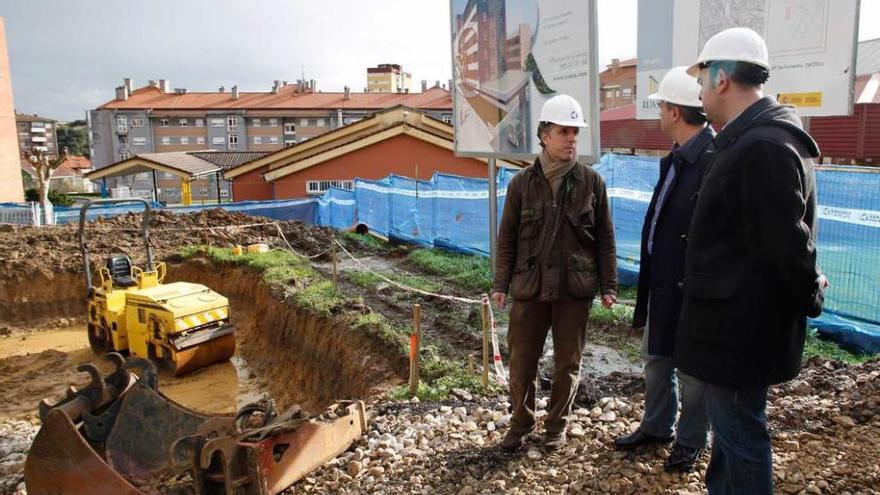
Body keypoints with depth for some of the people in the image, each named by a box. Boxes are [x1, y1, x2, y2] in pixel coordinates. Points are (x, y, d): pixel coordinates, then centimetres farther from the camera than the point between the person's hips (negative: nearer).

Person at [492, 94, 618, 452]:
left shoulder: (591, 181, 1)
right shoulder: (522, 183, 1)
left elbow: (604, 238, 4)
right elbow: (507, 238, 5)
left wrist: (608, 285, 2)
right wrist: (501, 284, 2)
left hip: (575, 289, 0)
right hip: (530, 287, 0)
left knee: (567, 363, 11)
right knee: (522, 361, 7)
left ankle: (557, 425, 30)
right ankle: (520, 423, 27)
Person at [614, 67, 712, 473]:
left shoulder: (714, 160, -21)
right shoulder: (676, 157, 9)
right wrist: (650, 273, 13)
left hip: (689, 285, -9)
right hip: (661, 279, 9)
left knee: (691, 367, 10)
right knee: (655, 356, 21)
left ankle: (690, 440, 30)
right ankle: (656, 427, 40)